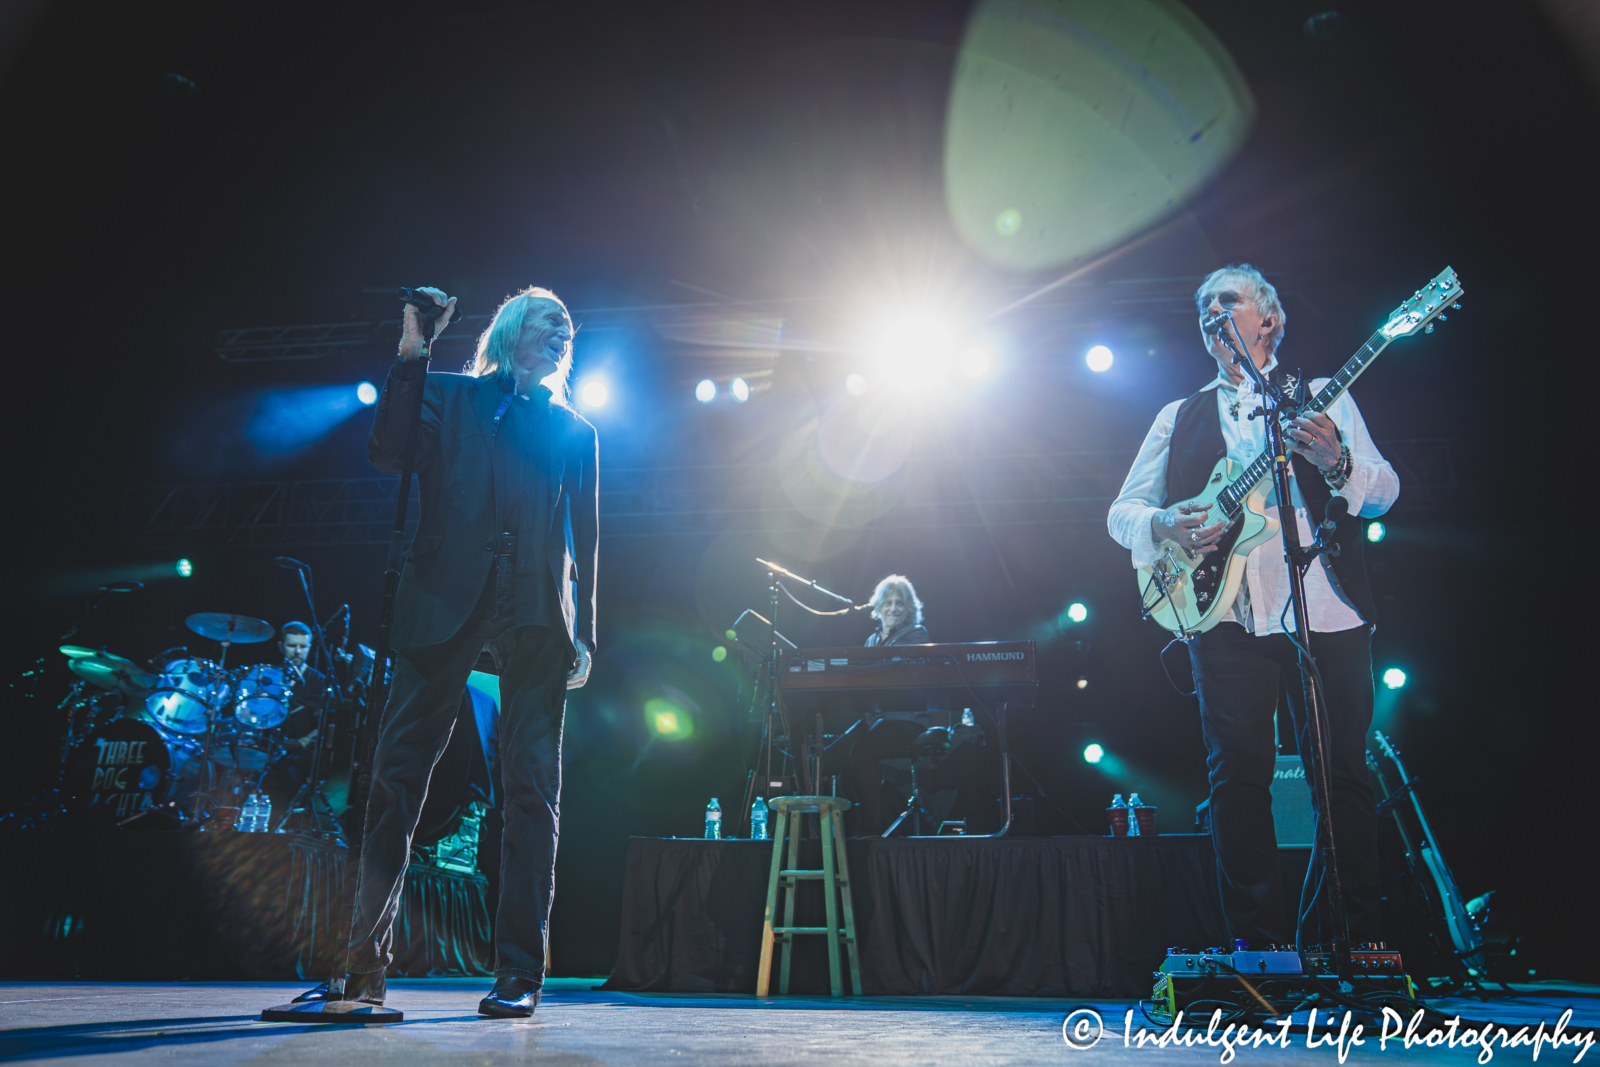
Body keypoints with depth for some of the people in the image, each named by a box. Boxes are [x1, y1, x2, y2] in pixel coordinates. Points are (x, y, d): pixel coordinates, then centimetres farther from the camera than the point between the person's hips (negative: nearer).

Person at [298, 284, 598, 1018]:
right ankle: (364, 961, 5)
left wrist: (583, 633, 7)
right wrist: (412, 352, -3)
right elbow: (388, 453, 0)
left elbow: (584, 538, 16)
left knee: (531, 784, -4)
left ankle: (518, 972, 1)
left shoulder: (574, 432, 21)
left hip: (536, 613, 1)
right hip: (445, 599, -1)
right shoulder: (451, 397, 18)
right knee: (398, 771, -4)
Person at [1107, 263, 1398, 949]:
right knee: (1237, 777, -1)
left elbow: (1383, 492, 6)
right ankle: (1260, 946, 9)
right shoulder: (1179, 418, 18)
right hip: (1225, 616, 1)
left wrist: (1337, 463, -16)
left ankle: (1361, 942, 15)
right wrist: (1163, 526, -9)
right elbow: (1123, 511, 13)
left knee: (1342, 774, 1)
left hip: (1326, 610, -1)